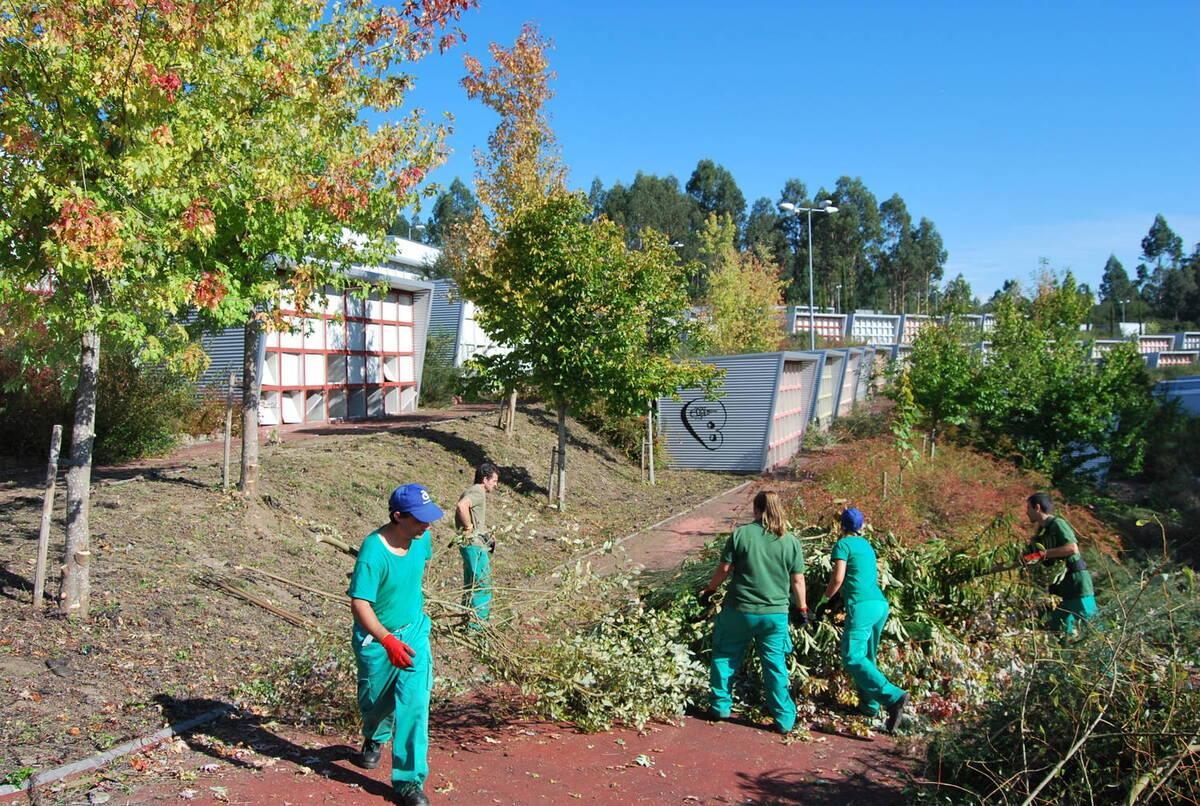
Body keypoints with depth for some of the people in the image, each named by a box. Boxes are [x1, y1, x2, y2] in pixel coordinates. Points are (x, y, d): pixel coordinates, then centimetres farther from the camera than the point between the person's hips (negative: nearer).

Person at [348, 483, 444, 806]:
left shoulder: (421, 538, -11)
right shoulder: (373, 551, -30)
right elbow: (359, 604, -34)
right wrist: (387, 641, -46)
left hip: (414, 631, 3)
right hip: (375, 638, -3)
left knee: (414, 701, -8)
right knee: (374, 702, 19)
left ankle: (409, 780, 1)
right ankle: (374, 739, 54)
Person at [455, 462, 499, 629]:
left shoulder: (472, 492, 16)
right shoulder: (478, 492, -16)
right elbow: (461, 506, -35)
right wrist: (469, 527, -22)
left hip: (473, 544, 11)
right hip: (475, 545, -10)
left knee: (471, 584, 18)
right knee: (482, 585, -5)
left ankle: (469, 621, 27)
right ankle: (478, 625, -1)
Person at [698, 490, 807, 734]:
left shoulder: (740, 534, -7)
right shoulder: (791, 541, -2)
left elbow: (724, 569, -4)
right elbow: (798, 580, 2)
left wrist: (709, 590, 12)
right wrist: (801, 609, 15)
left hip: (740, 610, -1)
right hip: (776, 613, 1)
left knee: (725, 656, 17)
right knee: (775, 664, 9)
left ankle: (721, 705, 24)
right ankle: (784, 719, 12)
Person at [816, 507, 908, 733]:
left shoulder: (843, 544, 0)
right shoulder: (867, 545, 22)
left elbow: (837, 579, -9)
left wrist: (823, 602, 4)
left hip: (861, 606, -9)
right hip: (881, 604, 9)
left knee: (853, 659, -14)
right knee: (866, 657, 18)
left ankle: (893, 697, -27)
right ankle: (869, 704, 17)